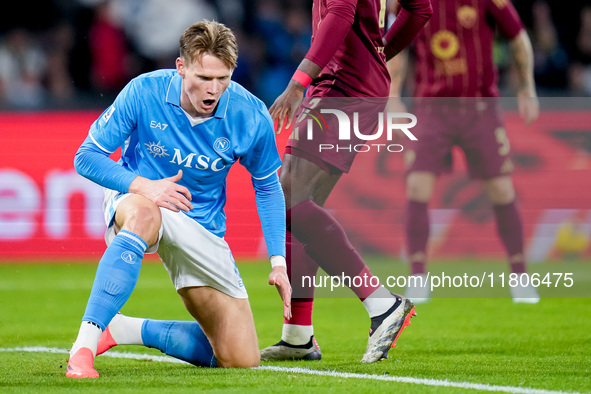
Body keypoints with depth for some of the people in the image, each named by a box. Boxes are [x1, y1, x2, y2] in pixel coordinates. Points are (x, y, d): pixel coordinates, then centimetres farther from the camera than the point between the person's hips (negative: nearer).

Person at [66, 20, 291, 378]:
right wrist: (143, 185, -28)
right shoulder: (144, 93, -19)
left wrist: (278, 261, -2)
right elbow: (87, 157, -11)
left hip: (202, 231, 3)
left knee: (242, 360, -4)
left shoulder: (251, 116, -14)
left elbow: (267, 187, 4)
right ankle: (84, 347, -43)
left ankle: (127, 329, 13)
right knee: (145, 214, -44)